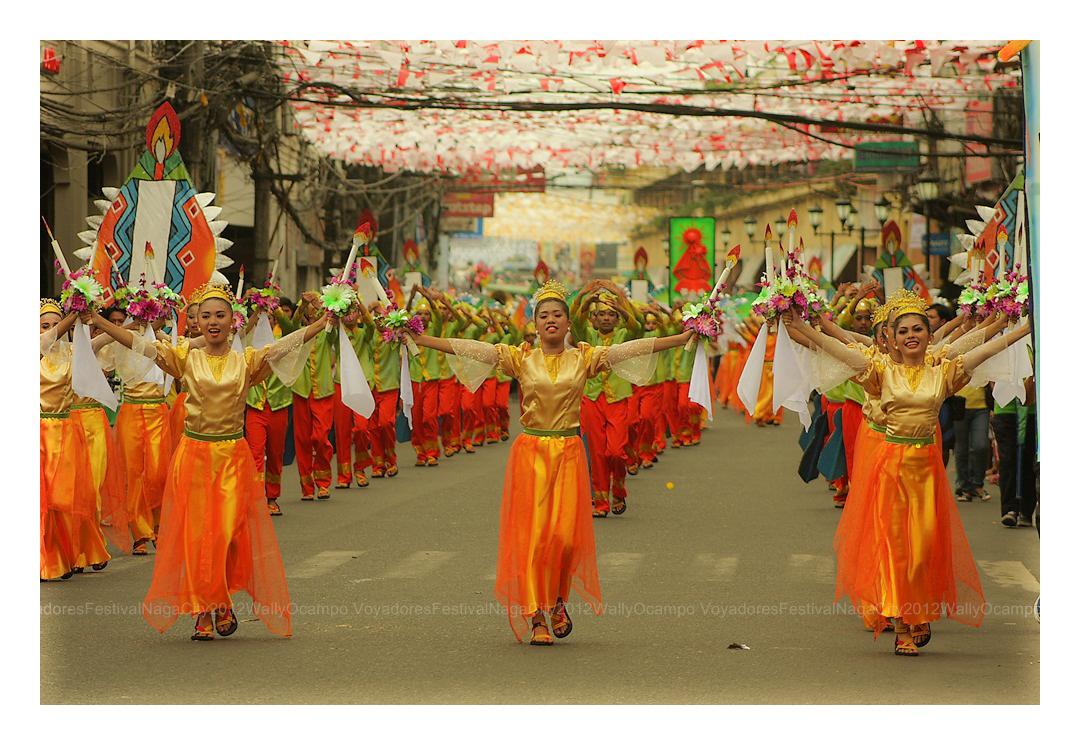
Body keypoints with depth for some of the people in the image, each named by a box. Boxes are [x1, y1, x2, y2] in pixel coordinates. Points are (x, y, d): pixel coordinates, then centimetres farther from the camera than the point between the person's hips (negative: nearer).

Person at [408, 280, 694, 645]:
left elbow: (632, 348, 1)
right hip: (530, 452, 0)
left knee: (566, 534, -4)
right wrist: (423, 340, -9)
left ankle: (558, 601, 23)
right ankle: (537, 619, 4)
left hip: (568, 453, 0)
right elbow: (473, 349, -3)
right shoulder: (521, 358, 3)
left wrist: (685, 338, -3)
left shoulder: (584, 357, 4)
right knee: (530, 535, -2)